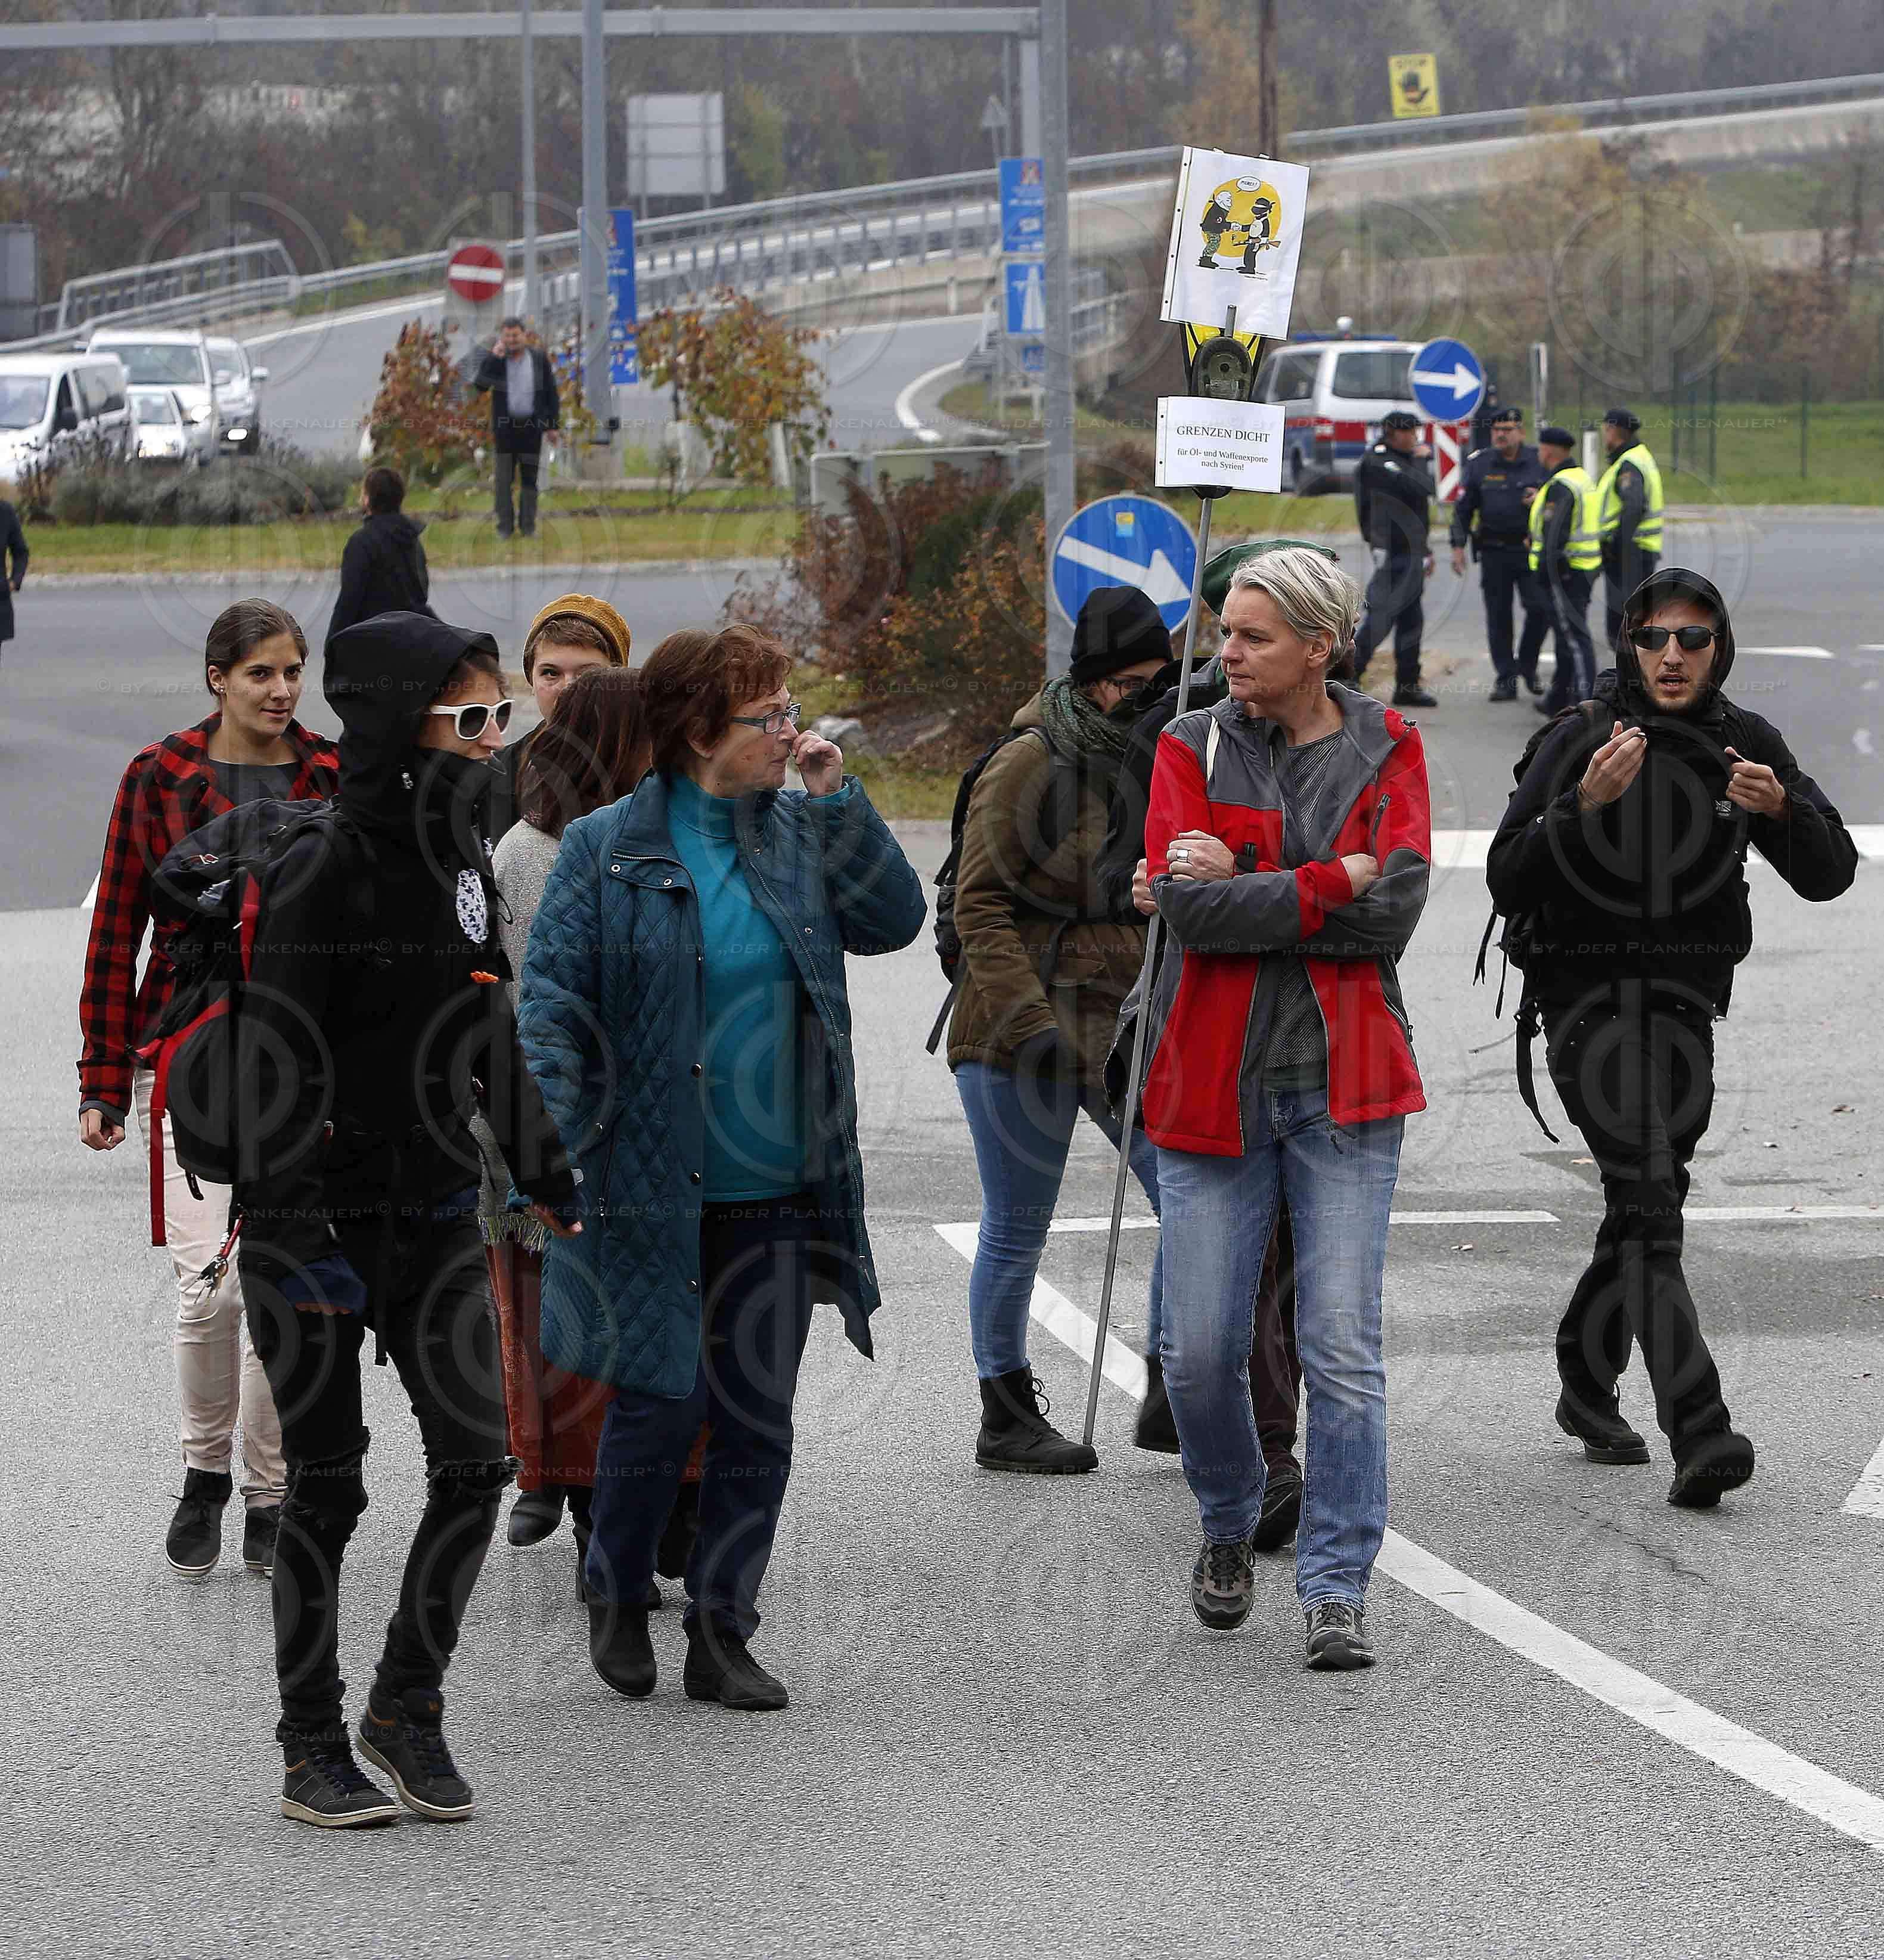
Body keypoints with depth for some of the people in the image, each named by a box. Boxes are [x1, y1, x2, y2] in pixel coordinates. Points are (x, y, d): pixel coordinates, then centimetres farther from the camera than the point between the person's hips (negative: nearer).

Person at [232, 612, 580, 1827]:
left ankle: (409, 1704, 13)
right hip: (320, 1219, -6)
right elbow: (278, 1064, -17)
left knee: (477, 1459, -3)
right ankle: (312, 1750, 10)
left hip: (436, 1214, 6)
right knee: (326, 1486, 1)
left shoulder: (465, 863, 9)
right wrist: (295, 1234, -21)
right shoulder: (323, 878, -14)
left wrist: (545, 1172, 26)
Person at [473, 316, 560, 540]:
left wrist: (553, 423, 1)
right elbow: (479, 385, -12)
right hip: (505, 427, 0)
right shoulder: (495, 360, 1)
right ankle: (505, 525, 7)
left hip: (532, 426, 0)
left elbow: (551, 392, 6)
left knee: (530, 477, 5)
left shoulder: (539, 359, 2)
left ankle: (528, 524, 12)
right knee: (504, 477, 1)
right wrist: (493, 358, -17)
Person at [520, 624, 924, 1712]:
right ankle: (618, 1603, 22)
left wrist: (839, 800, -6)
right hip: (655, 1189, -4)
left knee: (759, 1416, 4)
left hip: (778, 1186, 4)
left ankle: (722, 1631, 14)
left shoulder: (799, 834, 7)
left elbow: (894, 920, 1)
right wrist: (552, 1142, -17)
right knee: (662, 1399, -2)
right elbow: (554, 995, -7)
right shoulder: (607, 848, -4)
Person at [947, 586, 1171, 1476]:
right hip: (1023, 1035, -6)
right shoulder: (1030, 767, -10)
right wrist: (1030, 1018, -20)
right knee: (1017, 1232, 4)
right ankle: (1006, 1419, 16)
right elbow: (981, 906, -12)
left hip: (1132, 1030, 6)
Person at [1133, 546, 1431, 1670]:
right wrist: (1336, 881, -14)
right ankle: (1230, 1528, 29)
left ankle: (1338, 1589, -1)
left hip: (1343, 1084, -1)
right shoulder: (1194, 748, 2)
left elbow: (1396, 912, -11)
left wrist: (1246, 890, -13)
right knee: (1201, 1350, 1)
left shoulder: (1386, 748, 3)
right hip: (1214, 1086, 1)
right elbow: (1187, 904, -13)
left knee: (1343, 1346, -6)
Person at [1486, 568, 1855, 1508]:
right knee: (1647, 1200, -18)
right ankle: (1698, 1434, -28)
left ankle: (1587, 1390, 37)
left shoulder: (1747, 744, 4)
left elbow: (1830, 874, 0)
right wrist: (1585, 803, -25)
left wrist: (1782, 807, -20)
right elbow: (1508, 881, -11)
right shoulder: (1581, 740, -7)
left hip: (1685, 1004, 5)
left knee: (1645, 1203, 14)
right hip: (1590, 997, -5)